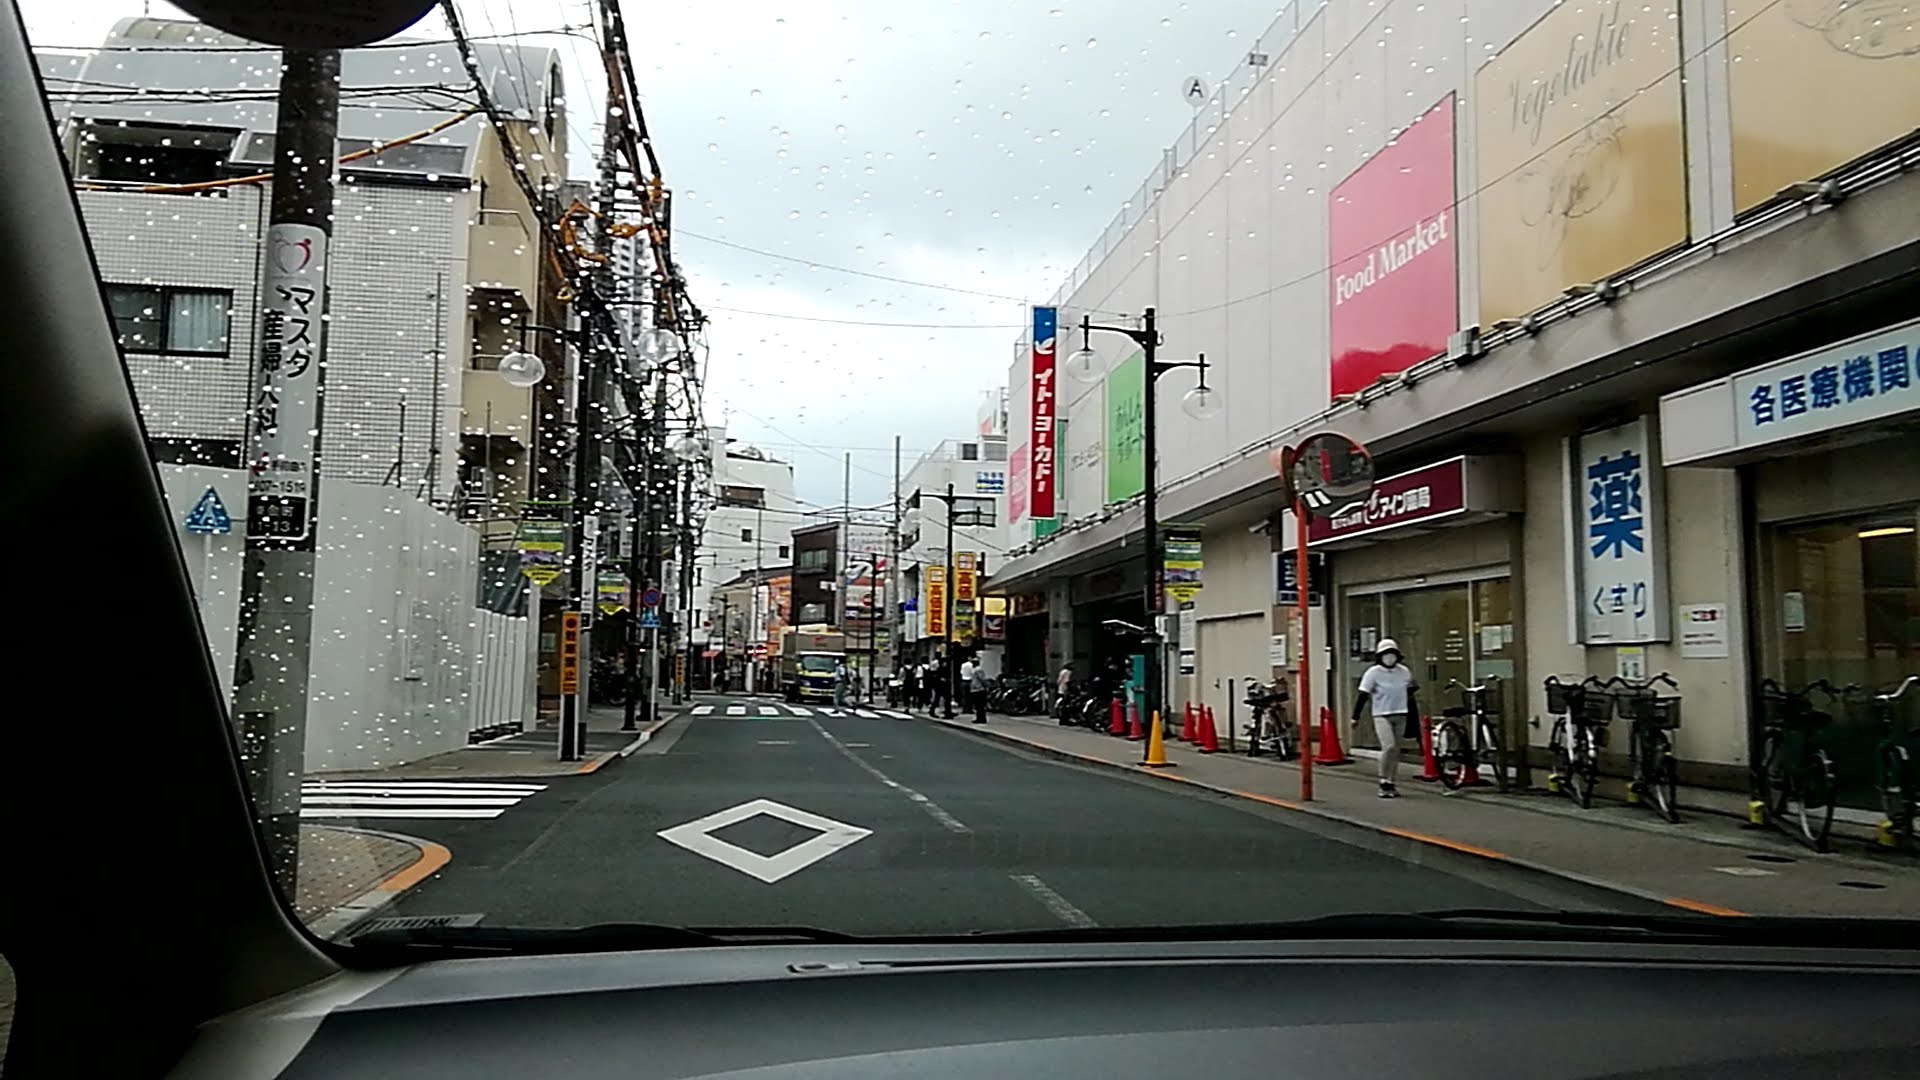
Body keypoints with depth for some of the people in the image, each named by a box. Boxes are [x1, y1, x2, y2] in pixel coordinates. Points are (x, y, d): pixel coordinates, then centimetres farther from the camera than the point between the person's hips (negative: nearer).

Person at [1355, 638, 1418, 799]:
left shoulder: (1404, 671, 5)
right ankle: (1384, 782, -6)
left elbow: (1410, 690, 21)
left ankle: (1391, 783, 18)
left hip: (1400, 715, 5)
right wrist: (1355, 716, -9)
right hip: (1381, 715, -5)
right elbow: (1363, 695, -6)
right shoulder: (1373, 672, -6)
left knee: (1396, 750, 8)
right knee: (1389, 746, -18)